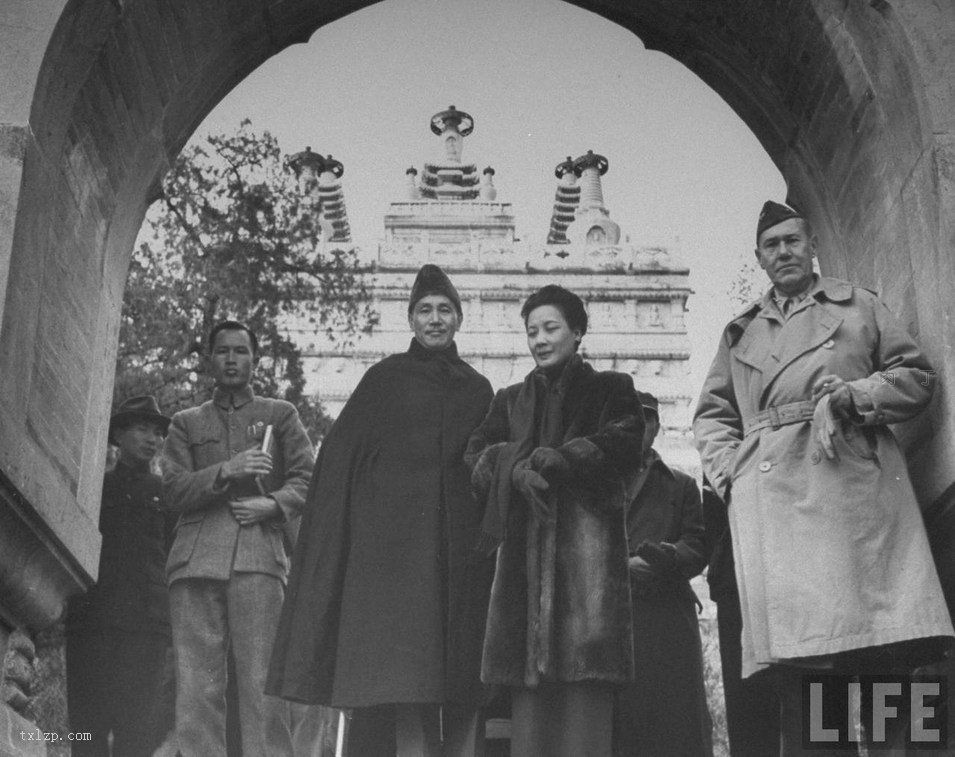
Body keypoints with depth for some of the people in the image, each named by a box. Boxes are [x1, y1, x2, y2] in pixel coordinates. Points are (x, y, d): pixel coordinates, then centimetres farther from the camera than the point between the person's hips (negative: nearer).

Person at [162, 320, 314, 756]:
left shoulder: (281, 414, 21)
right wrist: (226, 471, -6)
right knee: (196, 684, -6)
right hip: (196, 558, 2)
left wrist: (274, 503, -8)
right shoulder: (186, 423, 23)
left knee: (261, 681, -12)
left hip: (257, 556, -2)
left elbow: (306, 478, 12)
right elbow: (174, 491, 11)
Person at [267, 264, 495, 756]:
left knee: (464, 680, -5)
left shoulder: (478, 389, 19)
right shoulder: (385, 379, 11)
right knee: (407, 678, -14)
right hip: (396, 539, -3)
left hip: (462, 544, 3)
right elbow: (339, 457, 6)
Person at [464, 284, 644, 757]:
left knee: (585, 671, -14)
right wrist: (517, 469, -8)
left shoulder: (611, 389, 18)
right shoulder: (511, 400, 27)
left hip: (587, 535, -3)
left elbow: (623, 446, 0)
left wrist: (562, 459, -12)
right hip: (525, 542, 3)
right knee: (528, 678, -8)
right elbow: (477, 456, 13)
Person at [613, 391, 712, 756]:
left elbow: (697, 547, 9)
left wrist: (664, 559, -12)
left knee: (674, 726, -9)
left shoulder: (681, 486, 22)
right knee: (609, 724, -9)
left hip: (667, 618, 0)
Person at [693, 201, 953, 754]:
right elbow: (712, 416, 24)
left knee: (882, 649, -13)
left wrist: (853, 395, -4)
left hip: (856, 481, -1)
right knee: (793, 660, -8)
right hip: (770, 496, 2)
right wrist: (728, 469, 5)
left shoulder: (859, 306, 20)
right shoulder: (741, 332, 25)